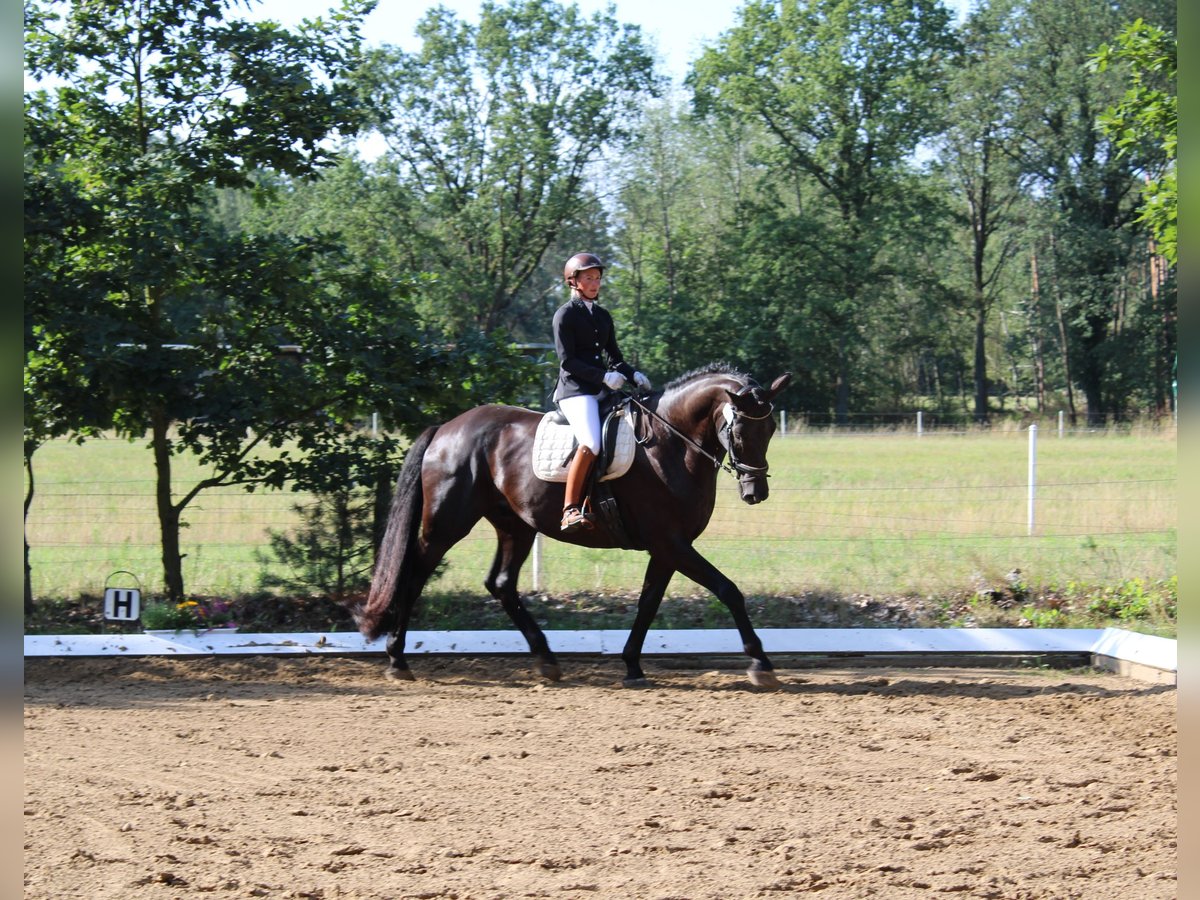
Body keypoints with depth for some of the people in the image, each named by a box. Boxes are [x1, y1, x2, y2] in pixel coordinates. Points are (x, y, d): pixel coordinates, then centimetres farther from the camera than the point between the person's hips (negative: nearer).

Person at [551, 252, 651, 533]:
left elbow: (614, 357, 21)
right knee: (591, 444, -29)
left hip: (602, 391, 8)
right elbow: (567, 360, -10)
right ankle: (570, 510, -27)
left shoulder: (603, 316, 20)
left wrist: (633, 375, 0)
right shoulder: (565, 314, -1)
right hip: (574, 390, -8)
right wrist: (604, 376, -19)